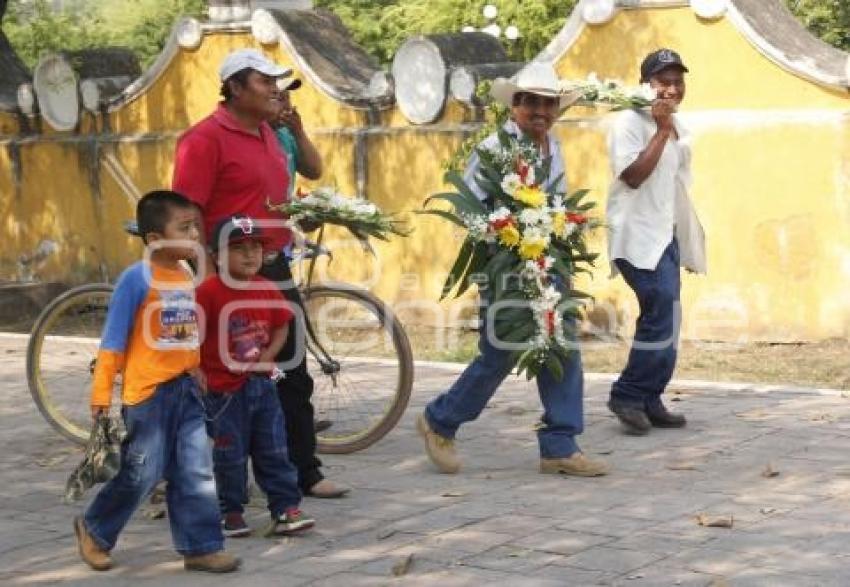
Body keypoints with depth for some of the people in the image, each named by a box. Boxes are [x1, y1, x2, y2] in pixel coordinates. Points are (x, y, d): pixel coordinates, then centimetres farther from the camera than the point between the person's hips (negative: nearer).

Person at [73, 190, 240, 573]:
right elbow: (113, 341, -11)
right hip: (147, 392, -6)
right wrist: (101, 395, -12)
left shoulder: (187, 278, 5)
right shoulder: (136, 279, -13)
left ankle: (201, 547, 11)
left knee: (195, 473, 4)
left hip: (186, 390, 6)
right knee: (141, 474, 3)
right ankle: (95, 530, 24)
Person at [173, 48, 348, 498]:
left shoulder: (266, 134, 13)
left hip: (274, 271, 8)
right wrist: (209, 273, -21)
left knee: (293, 378, 13)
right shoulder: (206, 138, -13)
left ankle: (304, 473, 22)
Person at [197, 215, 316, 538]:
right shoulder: (209, 292, -15)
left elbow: (281, 327, 10)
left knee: (274, 452, 6)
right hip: (224, 389, -4)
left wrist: (267, 355, -5)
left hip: (261, 383, 4)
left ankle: (286, 509, 11)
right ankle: (231, 512, 19)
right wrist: (197, 372, -12)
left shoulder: (267, 290, 1)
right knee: (230, 456, 6)